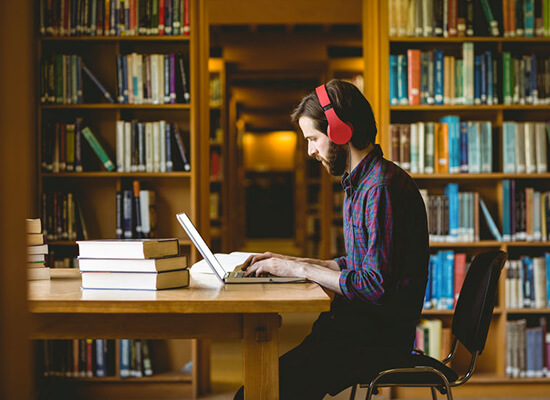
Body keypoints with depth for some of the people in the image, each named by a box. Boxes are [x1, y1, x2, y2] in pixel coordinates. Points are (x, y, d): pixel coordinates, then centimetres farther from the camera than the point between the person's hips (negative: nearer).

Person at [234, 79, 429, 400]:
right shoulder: (360, 183, 17)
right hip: (361, 326, 10)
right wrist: (292, 262, 13)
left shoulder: (382, 187, -17)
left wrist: (301, 270, -13)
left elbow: (377, 286, -22)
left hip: (380, 339, -10)